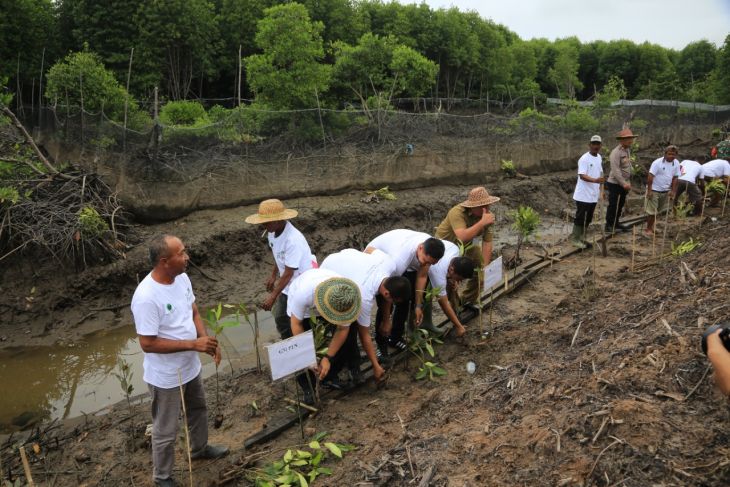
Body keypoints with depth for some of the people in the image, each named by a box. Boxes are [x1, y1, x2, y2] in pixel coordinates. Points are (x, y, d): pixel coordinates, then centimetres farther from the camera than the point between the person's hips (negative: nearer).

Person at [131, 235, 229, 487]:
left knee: (198, 409, 29)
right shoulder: (146, 298, -33)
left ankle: (200, 448, 56)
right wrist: (193, 344, -28)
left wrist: (206, 340, -11)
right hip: (165, 377, -8)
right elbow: (148, 343, -28)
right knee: (165, 430, 13)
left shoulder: (182, 278, -8)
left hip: (190, 366, 8)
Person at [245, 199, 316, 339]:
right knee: (280, 319, 18)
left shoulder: (293, 239, -32)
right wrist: (273, 276, 16)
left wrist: (273, 296, -21)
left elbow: (288, 273, -26)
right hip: (287, 285, 8)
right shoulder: (272, 233, -7)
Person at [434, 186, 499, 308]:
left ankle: (469, 301, 25)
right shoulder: (457, 213, -39)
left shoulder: (489, 216, -23)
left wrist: (485, 269, -23)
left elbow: (487, 243, -20)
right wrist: (482, 222, -54)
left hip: (468, 243, 5)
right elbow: (462, 237, -53)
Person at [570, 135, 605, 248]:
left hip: (593, 195, 8)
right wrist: (595, 180, -42)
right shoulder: (584, 159, -15)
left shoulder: (599, 158, 11)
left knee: (588, 218, 13)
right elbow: (582, 175, -27)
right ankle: (575, 239, 4)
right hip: (583, 195, -8)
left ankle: (582, 238, 23)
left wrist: (600, 189, 18)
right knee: (580, 217, -4)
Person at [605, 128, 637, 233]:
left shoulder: (628, 150, 9)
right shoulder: (616, 152, -19)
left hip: (624, 183, 8)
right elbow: (616, 170, -24)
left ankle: (616, 223, 27)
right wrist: (624, 183, -24)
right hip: (615, 184, -8)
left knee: (620, 205, 15)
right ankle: (609, 225, 8)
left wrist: (628, 182, 14)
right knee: (613, 205, -1)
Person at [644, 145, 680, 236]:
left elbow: (675, 178, 5)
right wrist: (649, 190, -20)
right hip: (654, 190, -6)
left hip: (666, 191, 6)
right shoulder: (657, 163, -17)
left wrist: (673, 191, 2)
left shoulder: (676, 164, -1)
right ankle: (648, 228, 11)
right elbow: (650, 176, -18)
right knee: (652, 211, -2)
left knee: (660, 211, 12)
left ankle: (651, 227, 24)